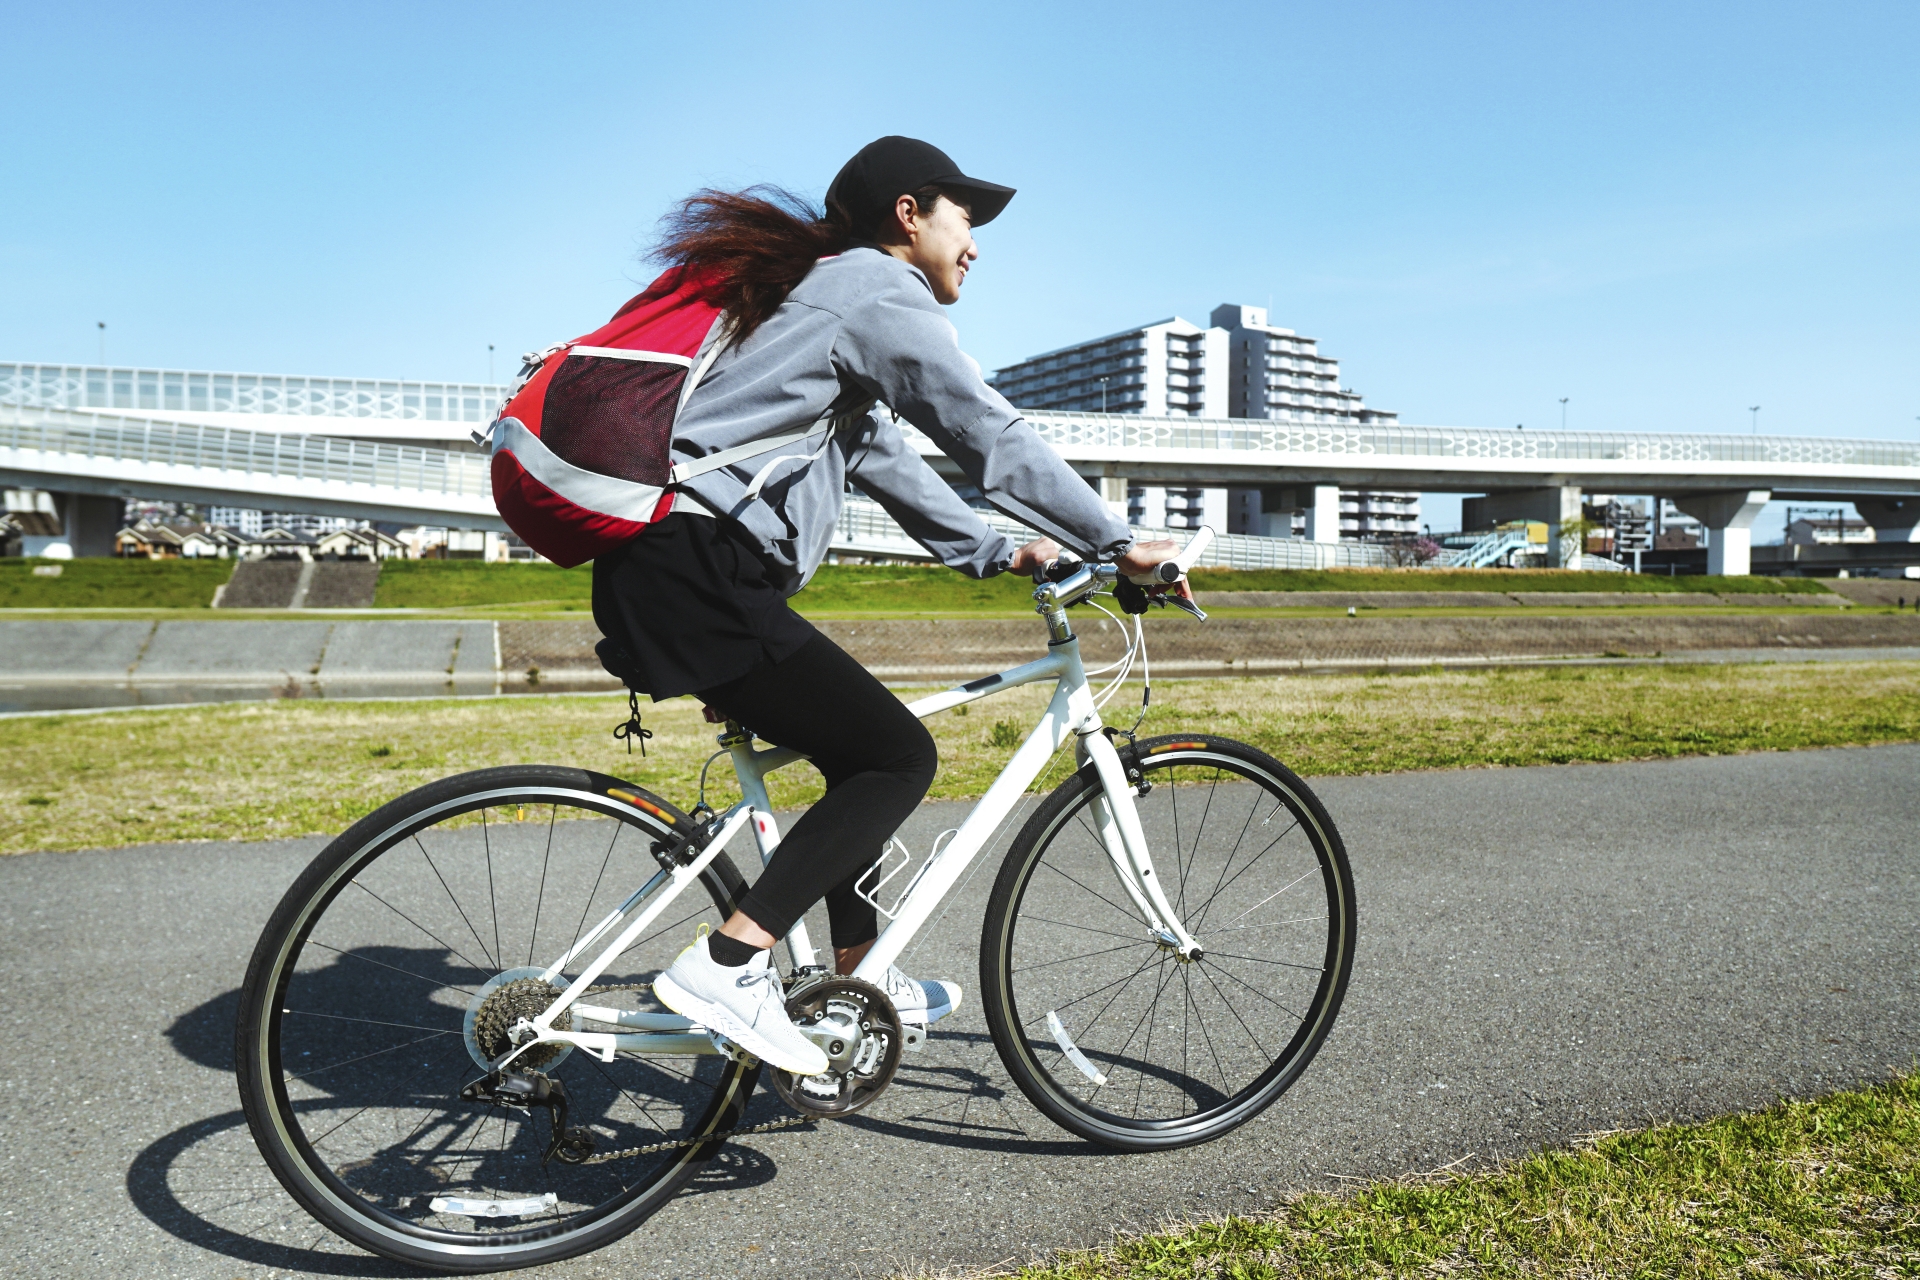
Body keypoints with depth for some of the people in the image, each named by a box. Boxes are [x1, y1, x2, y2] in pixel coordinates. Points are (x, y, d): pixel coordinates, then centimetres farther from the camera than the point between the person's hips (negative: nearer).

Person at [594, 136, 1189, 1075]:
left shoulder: (823, 289, 27)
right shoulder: (881, 290, -4)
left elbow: (885, 458, 30)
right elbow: (990, 436, -9)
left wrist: (994, 553, 29)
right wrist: (1119, 544, -3)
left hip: (662, 565, 10)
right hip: (695, 574, -10)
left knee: (861, 751, 17)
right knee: (899, 756, -7)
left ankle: (859, 975, 28)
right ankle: (725, 967, -9)